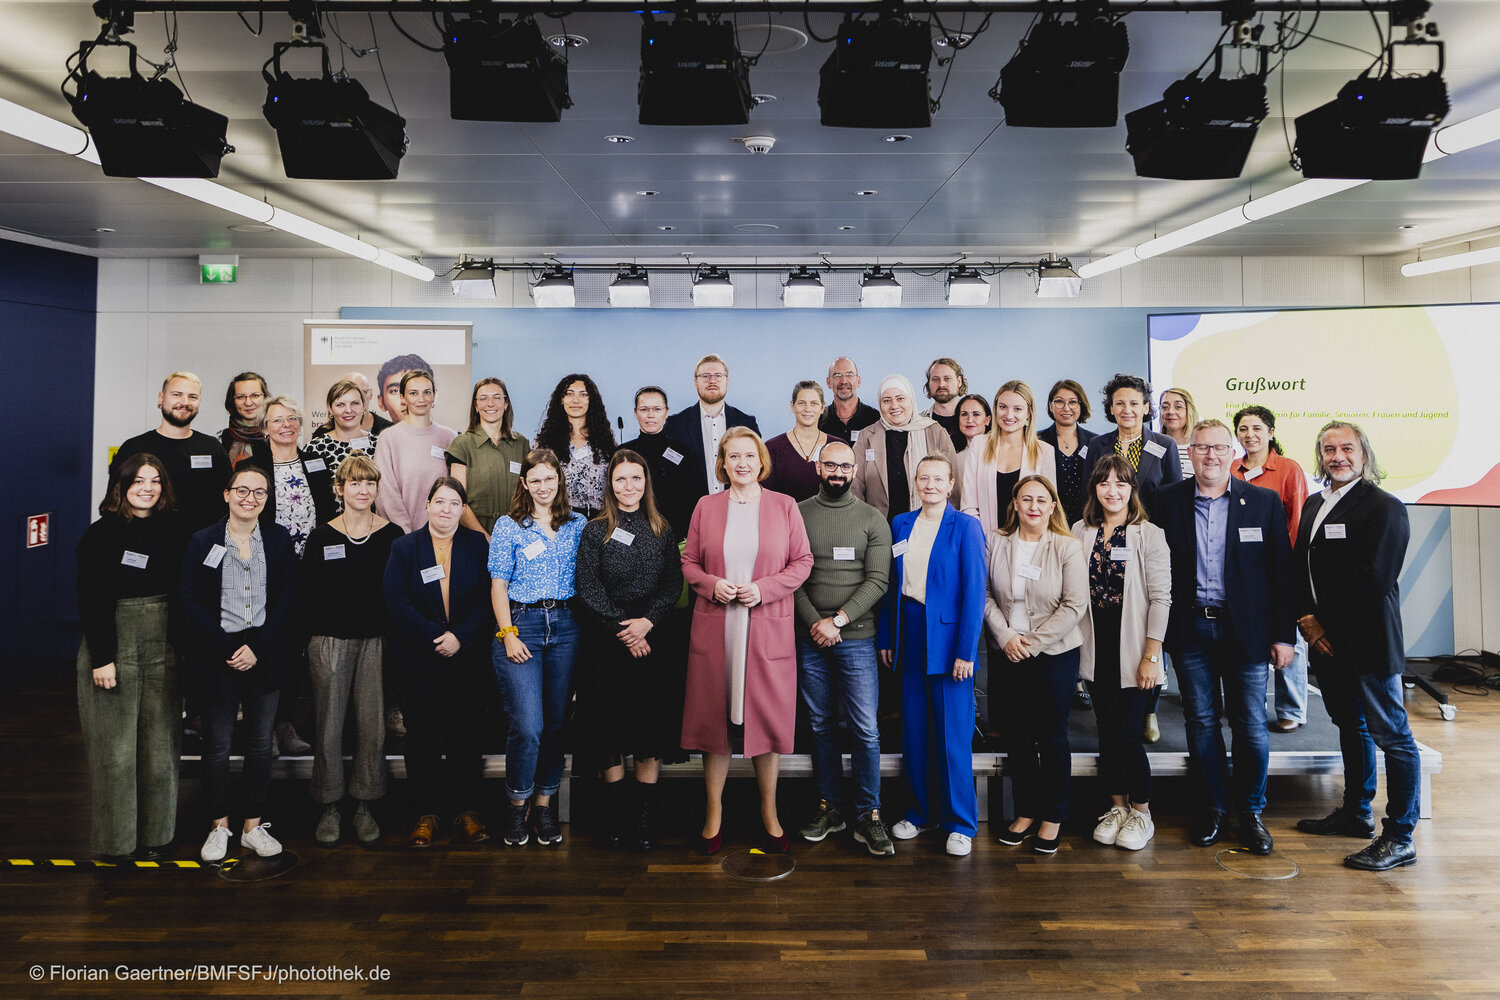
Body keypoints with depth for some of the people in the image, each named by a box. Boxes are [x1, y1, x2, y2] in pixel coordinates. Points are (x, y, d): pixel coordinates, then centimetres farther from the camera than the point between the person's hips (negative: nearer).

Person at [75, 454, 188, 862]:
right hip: (113, 645, -3)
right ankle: (115, 840, 12)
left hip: (163, 649, 4)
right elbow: (92, 601, -7)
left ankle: (156, 834, 17)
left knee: (160, 742, 6)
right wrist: (102, 658, -13)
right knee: (115, 746, -1)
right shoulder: (100, 535, -3)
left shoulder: (173, 531, 8)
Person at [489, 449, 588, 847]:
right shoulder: (508, 526, 4)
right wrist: (508, 634, -8)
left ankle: (544, 805, 19)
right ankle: (517, 806, 12)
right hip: (521, 623, -3)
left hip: (566, 626, 3)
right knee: (528, 725, -8)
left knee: (556, 722, 6)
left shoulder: (578, 525, 11)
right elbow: (498, 586, 2)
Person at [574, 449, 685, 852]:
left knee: (653, 723, -1)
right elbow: (589, 588, -3)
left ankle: (645, 816, 7)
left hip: (655, 637, 1)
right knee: (610, 725, 0)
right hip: (608, 640, -1)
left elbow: (674, 584, 3)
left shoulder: (663, 531, 9)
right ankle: (615, 814, 11)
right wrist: (623, 629, -11)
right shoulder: (595, 531, 4)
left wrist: (647, 622, -12)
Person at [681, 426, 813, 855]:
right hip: (714, 627, 1)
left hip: (768, 628, -1)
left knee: (769, 715, 5)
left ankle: (769, 810, 22)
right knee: (714, 715, 5)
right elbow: (689, 562, 10)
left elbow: (802, 561, 2)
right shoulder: (706, 507, 8)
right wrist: (712, 584, -10)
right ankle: (714, 810, 20)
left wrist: (763, 588, -11)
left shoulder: (784, 506, 4)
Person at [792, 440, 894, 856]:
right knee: (821, 725, 10)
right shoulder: (798, 514, 6)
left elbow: (878, 580, -4)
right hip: (810, 639, 1)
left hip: (856, 638, -1)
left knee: (865, 729, -2)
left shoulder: (872, 518, 3)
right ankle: (831, 806, 23)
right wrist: (814, 622, -11)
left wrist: (838, 620, -13)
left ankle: (867, 814, 11)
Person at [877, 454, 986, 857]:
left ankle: (960, 823, 14)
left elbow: (974, 592, -9)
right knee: (914, 729, 10)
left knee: (953, 734, 0)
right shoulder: (900, 525, 9)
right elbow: (890, 585, 12)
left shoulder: (965, 527, -5)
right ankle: (922, 812, 26)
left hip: (947, 635, -4)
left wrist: (966, 651, -14)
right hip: (909, 634, 5)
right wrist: (885, 638, 8)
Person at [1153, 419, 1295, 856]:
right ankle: (1211, 810, 22)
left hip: (1245, 630, 0)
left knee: (1251, 725, 5)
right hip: (1190, 629, 1)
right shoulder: (1168, 500, 3)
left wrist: (1284, 635, -3)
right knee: (1201, 721, 9)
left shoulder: (1264, 502, 2)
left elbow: (1282, 572, 1)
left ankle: (1250, 812, 21)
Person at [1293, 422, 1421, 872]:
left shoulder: (1384, 508, -11)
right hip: (1326, 643, 8)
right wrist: (1308, 620, 1)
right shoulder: (1313, 505, 13)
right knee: (1351, 727, 20)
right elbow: (1300, 567, 14)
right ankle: (1356, 812, 33)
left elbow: (1373, 579, -18)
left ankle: (1399, 838, 6)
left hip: (1368, 641, -8)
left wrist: (1325, 624, -12)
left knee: (1392, 735, -1)